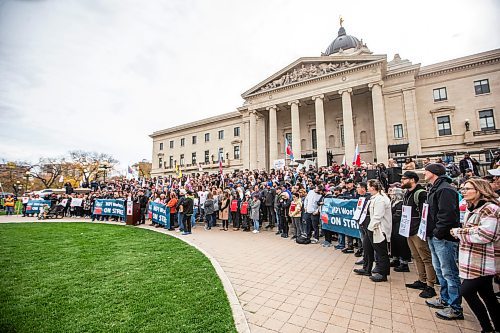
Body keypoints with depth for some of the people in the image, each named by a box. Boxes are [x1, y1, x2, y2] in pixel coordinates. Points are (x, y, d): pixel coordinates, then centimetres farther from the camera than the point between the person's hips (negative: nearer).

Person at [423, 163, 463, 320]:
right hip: (434, 237, 10)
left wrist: (438, 232, -18)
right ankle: (445, 299, 33)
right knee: (440, 270, 20)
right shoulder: (435, 189, 15)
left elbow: (447, 214, -24)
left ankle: (456, 308, 13)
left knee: (449, 272, 0)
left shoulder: (445, 189, -16)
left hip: (444, 238, -10)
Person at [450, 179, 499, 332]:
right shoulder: (471, 209, 12)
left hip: (483, 262, -8)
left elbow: (485, 234, -24)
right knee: (487, 294, 17)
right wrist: (459, 232, -1)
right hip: (472, 260, 8)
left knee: (466, 290, -5)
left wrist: (458, 232, -15)